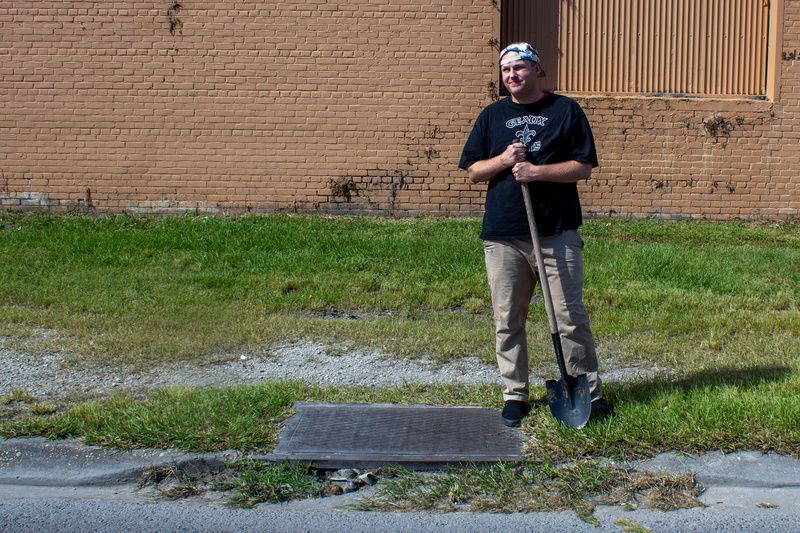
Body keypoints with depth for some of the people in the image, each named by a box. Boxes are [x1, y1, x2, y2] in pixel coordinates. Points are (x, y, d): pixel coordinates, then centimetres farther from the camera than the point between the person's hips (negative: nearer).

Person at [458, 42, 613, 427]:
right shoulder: (492, 115, 14)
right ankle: (515, 395, 16)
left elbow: (584, 167, -1)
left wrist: (536, 170, -13)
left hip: (558, 233, -2)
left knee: (570, 317, 0)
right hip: (502, 236, 3)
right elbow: (473, 172, 12)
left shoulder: (566, 111, 6)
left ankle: (588, 391, 11)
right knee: (507, 321, 6)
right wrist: (504, 159, -7)